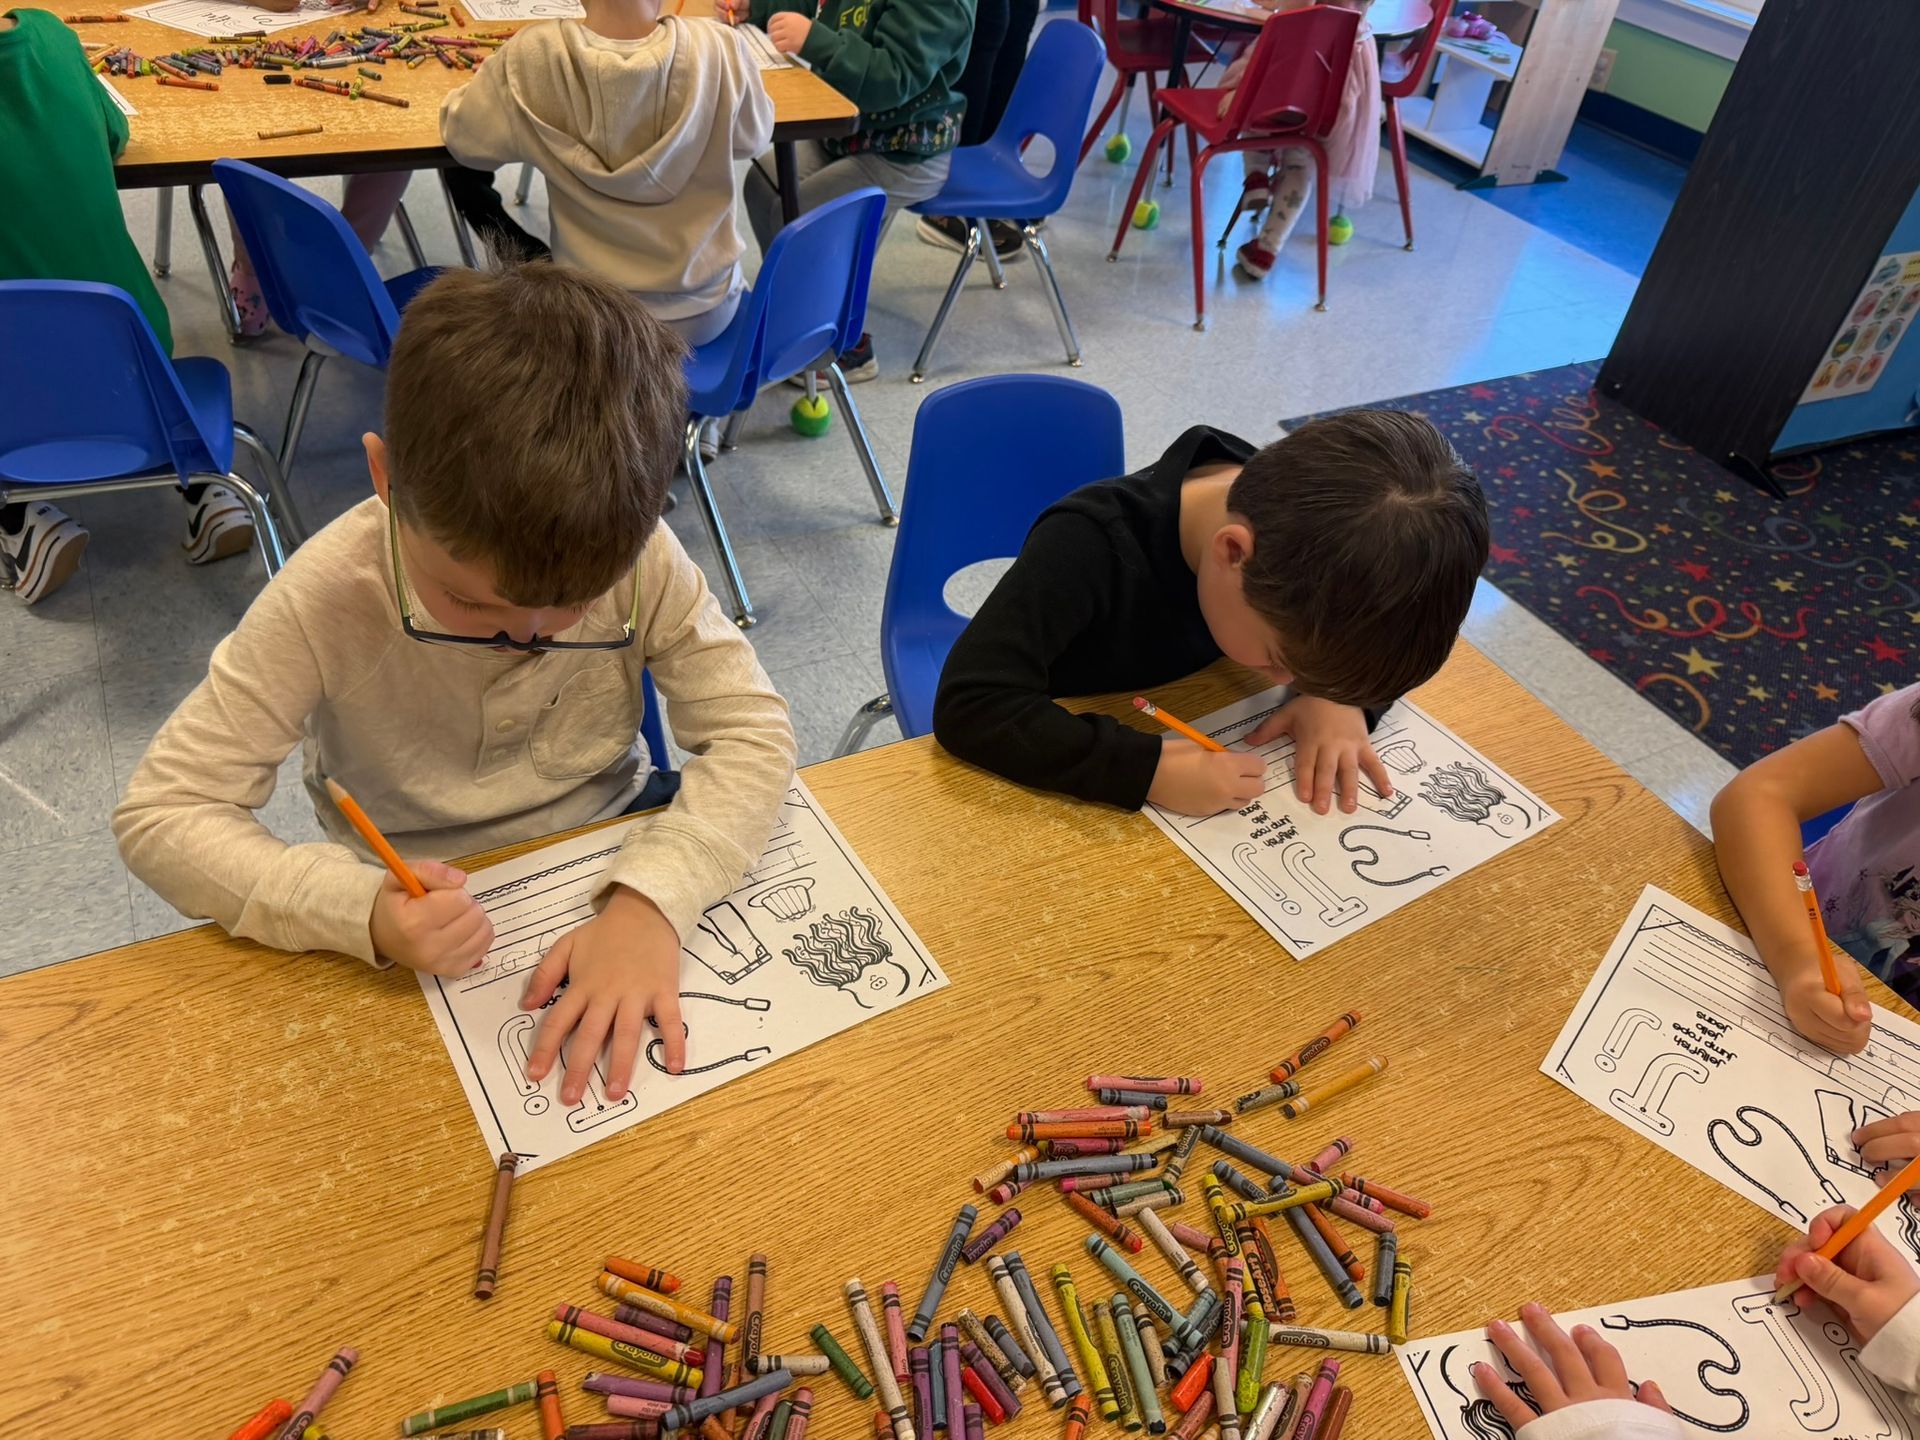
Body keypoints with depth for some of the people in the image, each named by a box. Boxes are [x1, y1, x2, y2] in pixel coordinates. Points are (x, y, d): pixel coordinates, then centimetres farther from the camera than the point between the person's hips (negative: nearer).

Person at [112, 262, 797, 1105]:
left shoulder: (637, 557, -22)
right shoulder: (326, 600, -24)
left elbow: (751, 728, -21)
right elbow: (158, 815, -19)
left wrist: (652, 899, -38)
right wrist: (362, 911, -36)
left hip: (613, 852, 3)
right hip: (427, 912, -2)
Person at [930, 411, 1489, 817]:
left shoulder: (1296, 529, -17)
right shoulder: (1089, 547, -33)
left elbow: (1385, 625, -3)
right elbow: (969, 705, -38)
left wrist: (1341, 696, -23)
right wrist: (1152, 770, -44)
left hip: (1188, 739, 6)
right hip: (1071, 789, -5)